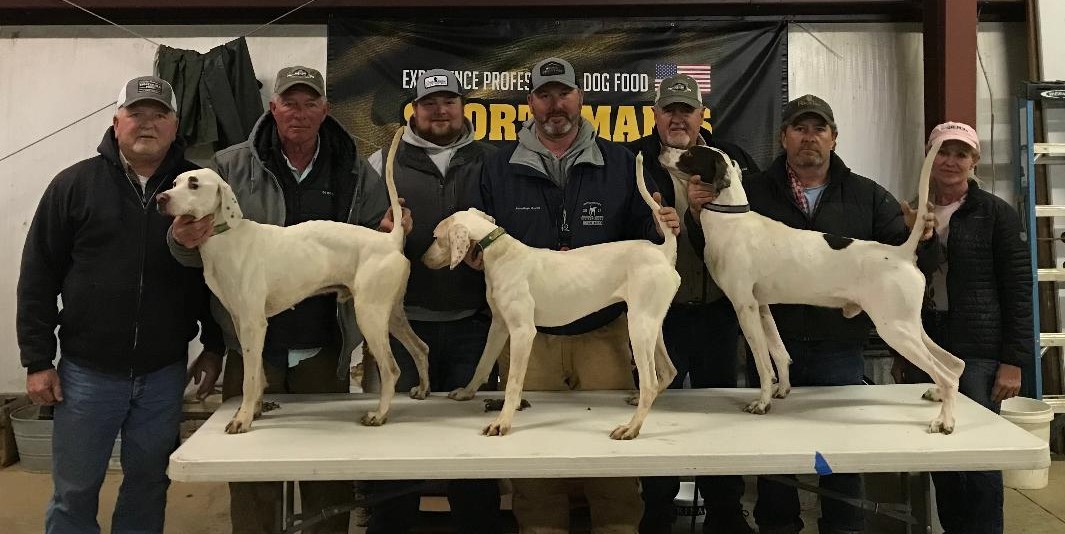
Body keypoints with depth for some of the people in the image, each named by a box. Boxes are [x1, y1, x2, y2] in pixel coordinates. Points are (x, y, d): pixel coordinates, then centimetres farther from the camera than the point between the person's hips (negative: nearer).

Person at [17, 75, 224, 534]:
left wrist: (214, 347, 4)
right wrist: (38, 361, -2)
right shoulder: (75, 184, -1)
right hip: (87, 370, 0)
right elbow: (38, 277, 1)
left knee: (149, 486, 13)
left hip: (164, 372, 1)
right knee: (74, 491, 11)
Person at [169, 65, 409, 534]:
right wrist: (184, 240, -22)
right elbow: (196, 251, 2)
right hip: (252, 347, 0)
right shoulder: (232, 167, 0)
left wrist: (388, 234, -14)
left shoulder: (356, 174, 4)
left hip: (325, 351, 1)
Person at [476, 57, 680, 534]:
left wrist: (663, 229, -15)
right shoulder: (500, 168, 7)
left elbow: (644, 239, 6)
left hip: (604, 331, 0)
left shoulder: (620, 164, 6)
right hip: (526, 333, 1)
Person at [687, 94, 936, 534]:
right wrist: (700, 213, -15)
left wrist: (920, 236, -17)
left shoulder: (867, 196, 7)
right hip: (771, 346, 0)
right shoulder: (752, 192, 5)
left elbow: (903, 258, 5)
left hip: (840, 349, 1)